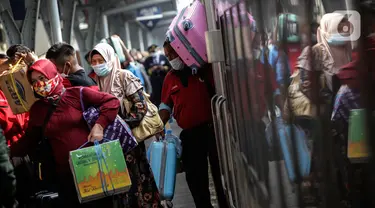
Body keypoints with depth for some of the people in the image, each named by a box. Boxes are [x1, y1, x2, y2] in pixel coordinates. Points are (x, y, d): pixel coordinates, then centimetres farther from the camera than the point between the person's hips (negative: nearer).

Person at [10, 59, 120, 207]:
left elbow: (112, 101, -5)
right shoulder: (37, 109, 7)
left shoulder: (76, 94, -5)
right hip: (65, 173, 4)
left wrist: (99, 125, -16)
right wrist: (7, 152, 1)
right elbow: (29, 140, 13)